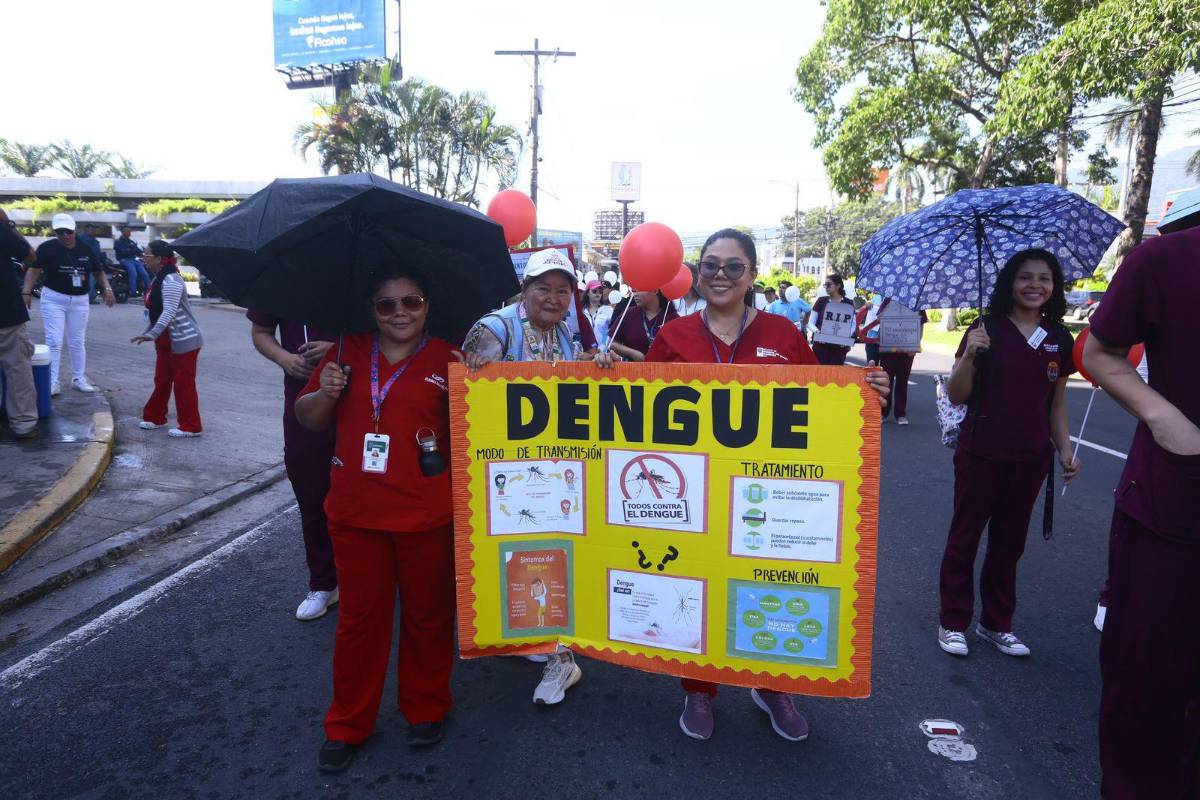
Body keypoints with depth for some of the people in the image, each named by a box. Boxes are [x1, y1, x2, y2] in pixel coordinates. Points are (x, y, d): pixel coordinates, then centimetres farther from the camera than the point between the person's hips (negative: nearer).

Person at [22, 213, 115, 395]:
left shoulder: (85, 249, 3)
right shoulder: (47, 248, -7)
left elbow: (98, 272, 11)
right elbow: (34, 270, -13)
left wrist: (107, 289, -5)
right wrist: (27, 292, -25)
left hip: (80, 301, 3)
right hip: (54, 299, -3)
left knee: (77, 342, 11)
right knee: (54, 342, -6)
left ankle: (79, 378, 21)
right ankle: (52, 382, -2)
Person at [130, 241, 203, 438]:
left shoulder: (171, 281, -21)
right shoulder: (159, 279, 12)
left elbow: (169, 312, -32)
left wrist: (151, 334, -40)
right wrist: (147, 333, 23)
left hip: (183, 341, -10)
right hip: (166, 341, 10)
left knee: (183, 384, -3)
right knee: (161, 381, 17)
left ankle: (190, 427, 5)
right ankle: (155, 417, 29)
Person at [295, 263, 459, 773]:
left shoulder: (446, 358, -3)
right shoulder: (348, 351, 4)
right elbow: (308, 420, 9)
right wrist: (325, 393, -11)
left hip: (426, 516, -2)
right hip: (355, 514, 2)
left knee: (427, 616, 14)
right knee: (359, 619, 14)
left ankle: (426, 709, 36)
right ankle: (348, 725, 33)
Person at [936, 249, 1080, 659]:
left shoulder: (1059, 340, 6)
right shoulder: (986, 330, -8)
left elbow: (1057, 402, 14)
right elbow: (957, 396, -9)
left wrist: (1065, 449, 6)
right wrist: (970, 355, -25)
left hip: (1031, 457, 5)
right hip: (981, 454, -4)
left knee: (1010, 541, 15)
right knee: (964, 537, 5)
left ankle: (996, 624, 29)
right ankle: (953, 623, 17)